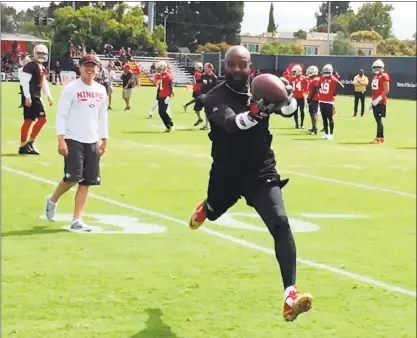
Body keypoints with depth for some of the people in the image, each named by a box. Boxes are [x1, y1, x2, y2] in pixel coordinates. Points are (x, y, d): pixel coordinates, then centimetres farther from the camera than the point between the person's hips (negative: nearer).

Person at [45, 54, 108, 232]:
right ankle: (53, 200, 16)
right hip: (73, 140, -6)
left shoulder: (101, 90, 10)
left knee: (87, 182, 2)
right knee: (73, 177, -14)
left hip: (92, 142, 6)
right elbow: (61, 115, -9)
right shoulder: (71, 89, -7)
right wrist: (61, 140, -17)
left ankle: (77, 220, 7)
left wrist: (104, 140, 15)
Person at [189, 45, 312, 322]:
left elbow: (289, 110, -20)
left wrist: (288, 98, -44)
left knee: (280, 224, -20)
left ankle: (290, 294, -27)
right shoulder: (215, 98, -13)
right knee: (213, 213, 27)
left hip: (262, 173, 0)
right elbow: (231, 122, -34)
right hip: (227, 174, 0)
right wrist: (252, 115, -56)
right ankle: (205, 208, 70)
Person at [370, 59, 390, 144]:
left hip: (380, 102, -9)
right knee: (378, 120, 10)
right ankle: (381, 137, 15)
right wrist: (372, 100, 16)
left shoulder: (384, 77, -11)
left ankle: (378, 138, -10)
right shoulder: (375, 77, 17)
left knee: (379, 120, -10)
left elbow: (386, 90, -17)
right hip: (375, 102, 9)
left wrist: (378, 99, -21)